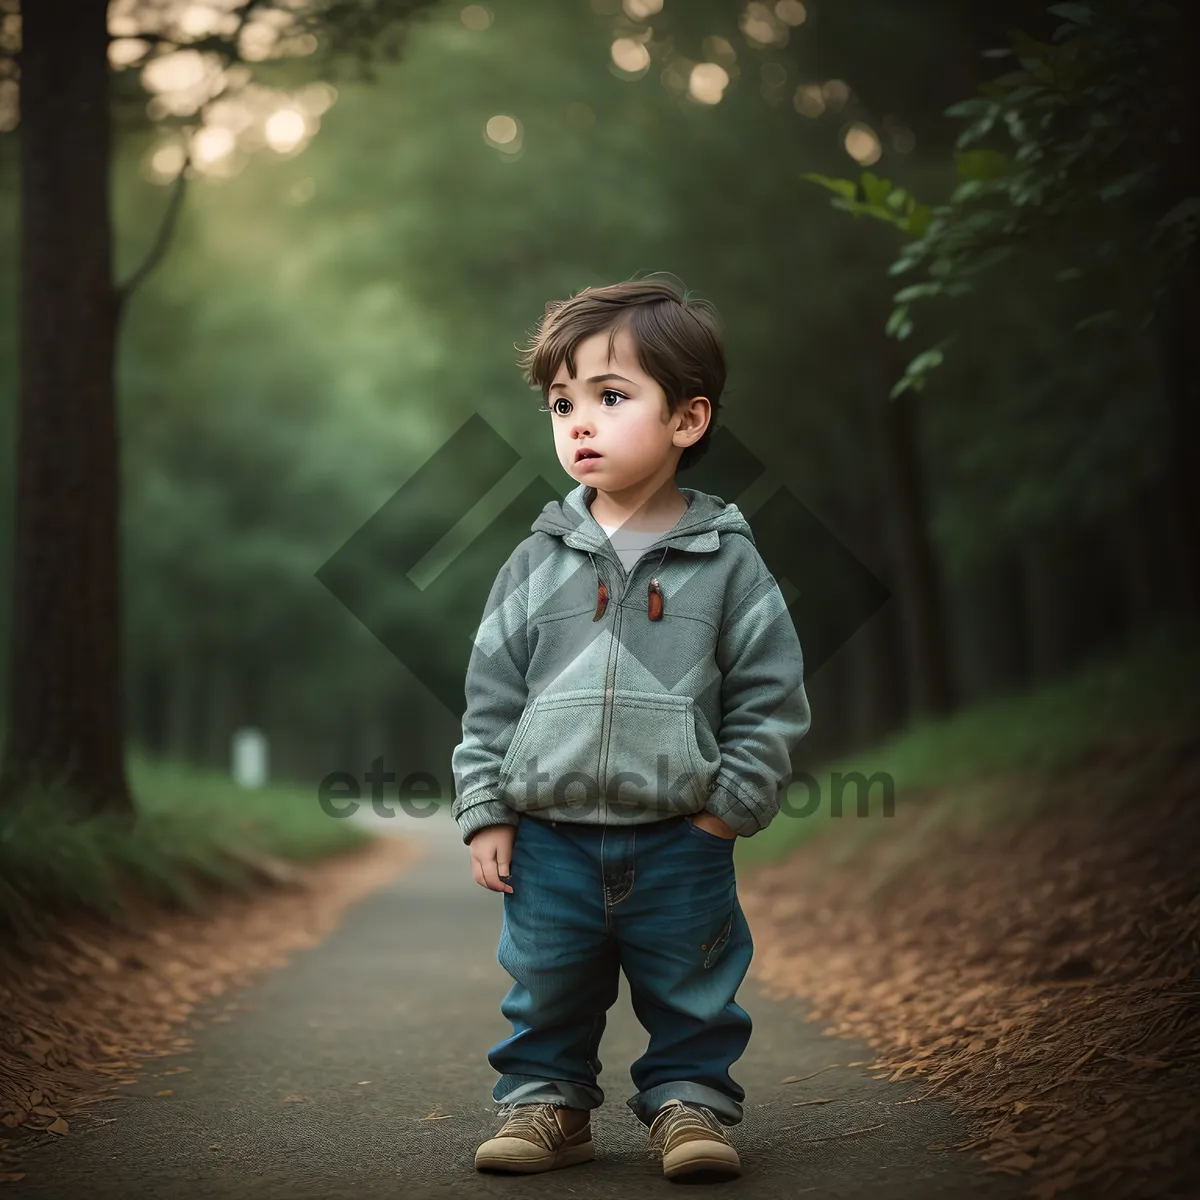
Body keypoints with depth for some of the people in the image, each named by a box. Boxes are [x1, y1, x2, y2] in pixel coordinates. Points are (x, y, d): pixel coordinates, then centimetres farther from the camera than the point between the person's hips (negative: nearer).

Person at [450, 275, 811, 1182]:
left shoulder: (728, 563, -5)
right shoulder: (538, 563, 2)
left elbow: (770, 698, -3)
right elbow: (491, 696, 5)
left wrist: (727, 808, -8)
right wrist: (486, 813, 1)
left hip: (680, 843, -2)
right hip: (549, 841, 2)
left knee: (692, 994, 10)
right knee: (547, 993, 12)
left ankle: (690, 1103, 26)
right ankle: (547, 1101, 28)